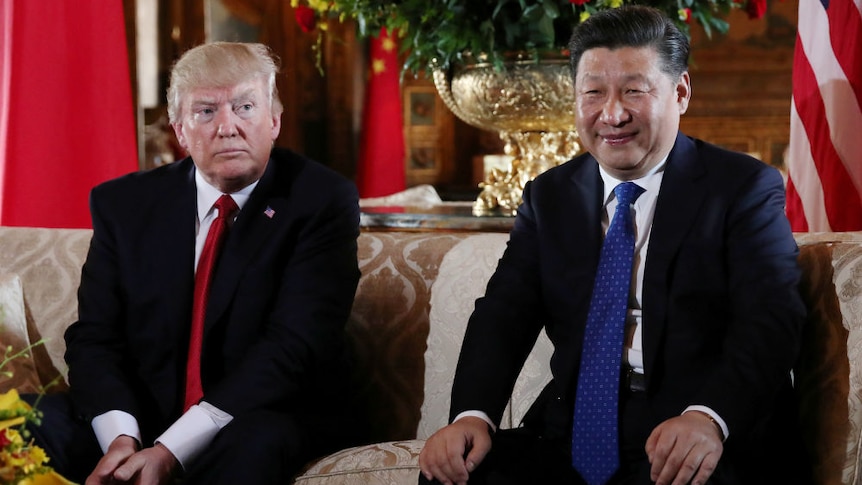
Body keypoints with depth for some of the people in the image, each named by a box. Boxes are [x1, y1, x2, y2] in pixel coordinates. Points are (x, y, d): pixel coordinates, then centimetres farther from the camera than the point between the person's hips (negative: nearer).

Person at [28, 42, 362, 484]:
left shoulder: (322, 201, -6)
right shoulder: (124, 203, 6)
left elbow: (294, 344, -16)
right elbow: (94, 338, 0)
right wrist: (121, 439, -22)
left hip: (269, 423, -3)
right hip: (142, 422, 3)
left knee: (252, 443, -37)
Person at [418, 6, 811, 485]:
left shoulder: (746, 188, 1)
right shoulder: (548, 196, 14)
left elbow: (769, 320, -12)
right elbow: (505, 311, 5)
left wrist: (709, 417, -32)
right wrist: (472, 415, -16)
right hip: (573, 436, 4)